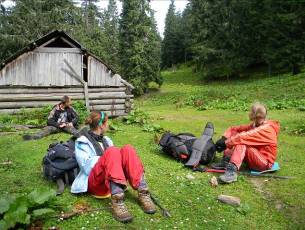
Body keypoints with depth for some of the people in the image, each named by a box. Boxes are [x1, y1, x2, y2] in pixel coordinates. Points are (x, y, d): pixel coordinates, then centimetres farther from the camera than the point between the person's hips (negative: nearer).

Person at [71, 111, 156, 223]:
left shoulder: (106, 140, 25)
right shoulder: (83, 142, 5)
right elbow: (87, 166, -9)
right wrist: (107, 159, -12)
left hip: (114, 180, 5)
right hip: (94, 182, -5)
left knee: (127, 149, -19)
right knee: (112, 151, -31)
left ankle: (143, 193, -30)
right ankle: (117, 200, -46)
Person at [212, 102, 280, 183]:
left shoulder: (267, 129, -20)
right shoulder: (256, 125, 5)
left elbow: (245, 136, -32)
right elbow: (235, 129, 3)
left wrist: (226, 143, -27)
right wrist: (224, 138, -14)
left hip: (265, 163, -8)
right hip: (255, 157, 9)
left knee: (241, 143, -32)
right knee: (234, 134, -1)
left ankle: (232, 171, -45)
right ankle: (226, 161, -13)